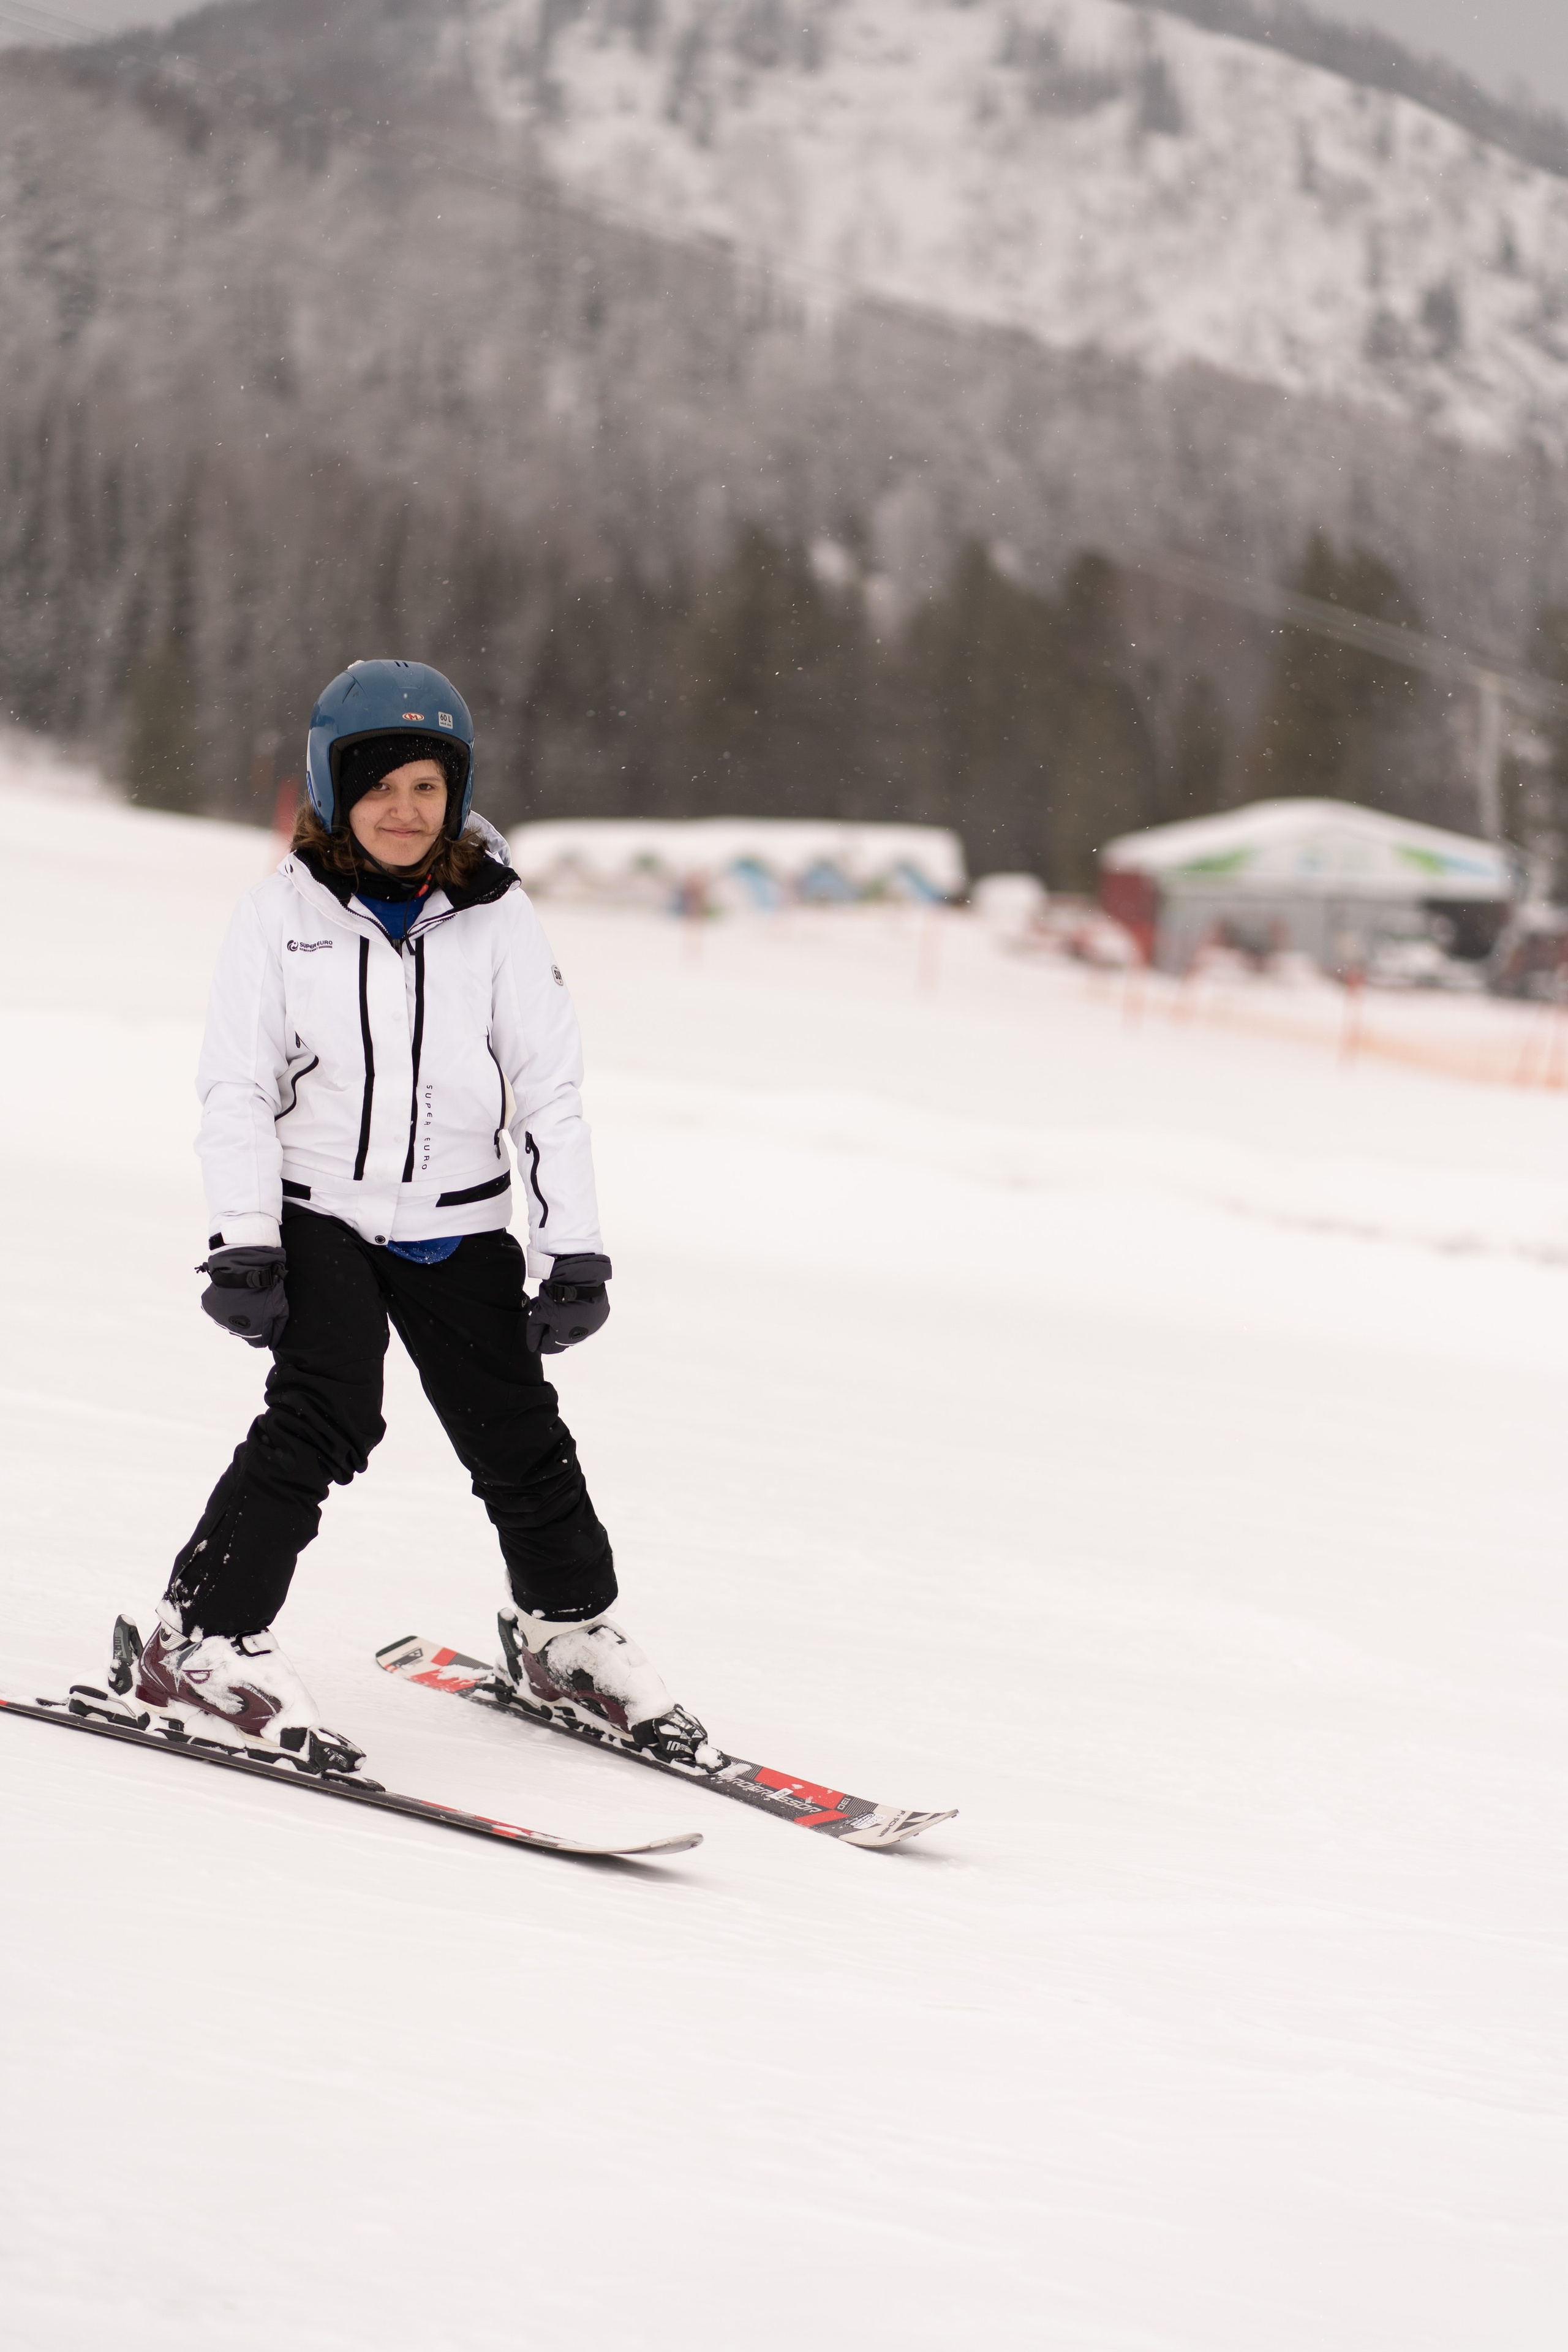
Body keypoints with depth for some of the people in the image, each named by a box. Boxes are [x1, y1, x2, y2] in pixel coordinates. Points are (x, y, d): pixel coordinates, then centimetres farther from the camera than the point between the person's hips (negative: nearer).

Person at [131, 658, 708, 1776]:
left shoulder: (498, 918, 0)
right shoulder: (283, 916, -3)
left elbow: (551, 1092, 2)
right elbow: (237, 1087, -2)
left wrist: (576, 1249, -3)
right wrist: (242, 1242, -12)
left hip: (458, 1224, 2)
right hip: (320, 1211, -2)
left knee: (519, 1435, 4)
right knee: (325, 1417, -20)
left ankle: (568, 1634, 27)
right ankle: (203, 1641, -15)